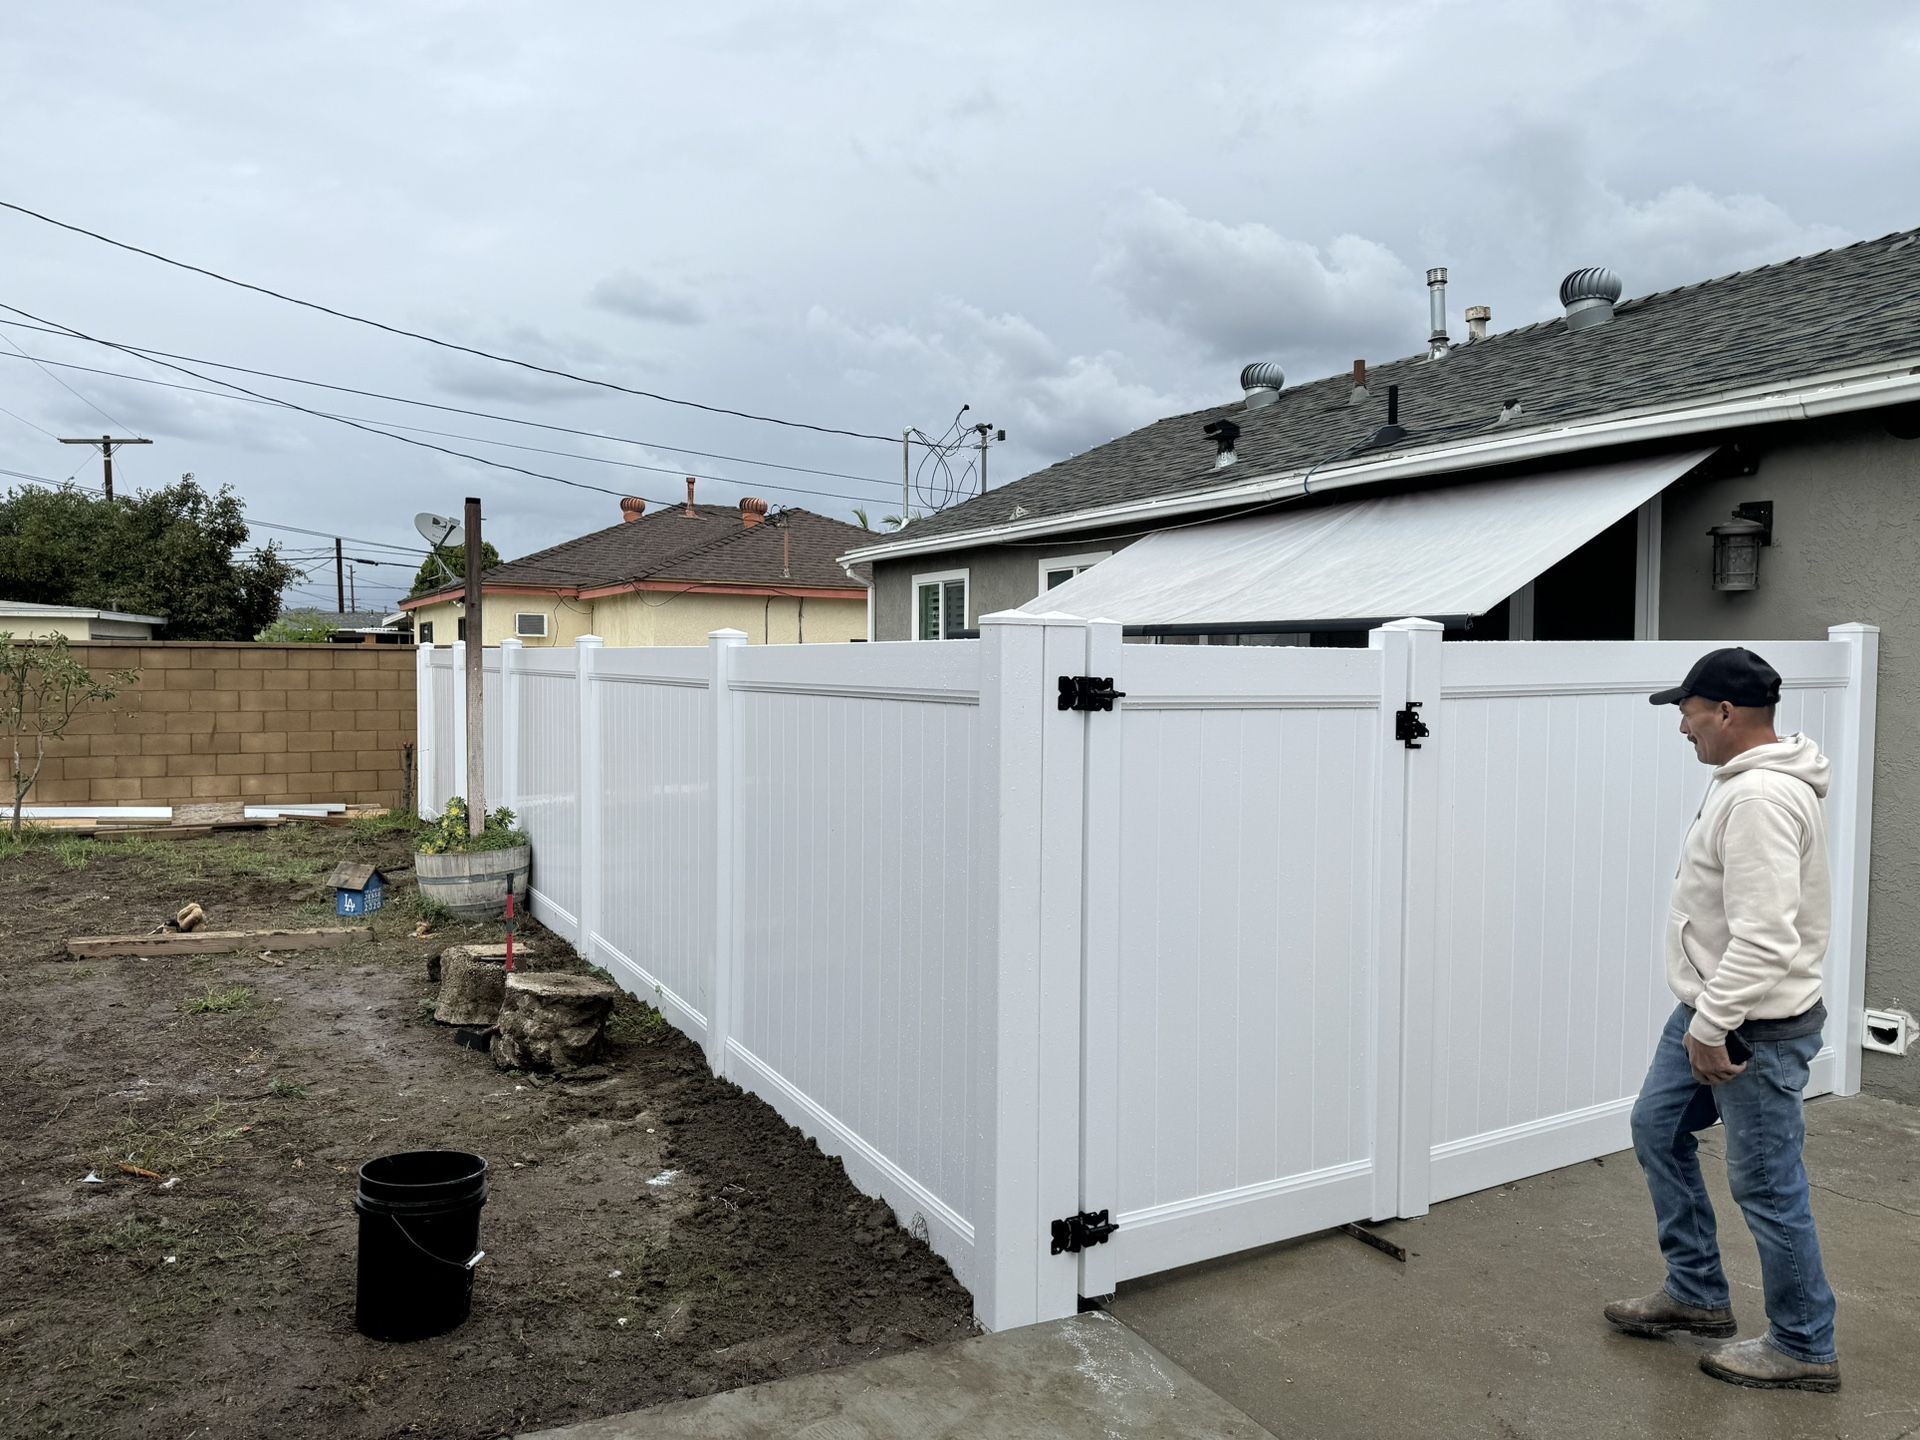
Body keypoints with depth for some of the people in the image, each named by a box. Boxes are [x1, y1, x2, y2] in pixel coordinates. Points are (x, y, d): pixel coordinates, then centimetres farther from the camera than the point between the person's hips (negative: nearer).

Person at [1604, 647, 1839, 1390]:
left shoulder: (1761, 798, -25)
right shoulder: (1745, 780, 9)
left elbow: (1762, 938, -30)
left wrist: (1712, 1025, -24)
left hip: (1757, 1027, -11)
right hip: (1711, 1008, 11)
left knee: (1766, 1185, 3)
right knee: (1657, 1128, 19)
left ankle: (1804, 1348, 21)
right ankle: (1696, 1294, 32)